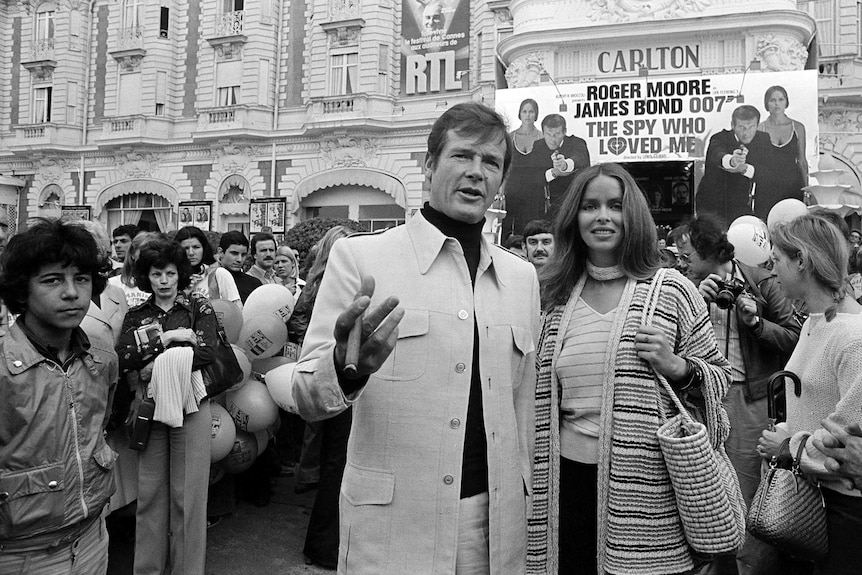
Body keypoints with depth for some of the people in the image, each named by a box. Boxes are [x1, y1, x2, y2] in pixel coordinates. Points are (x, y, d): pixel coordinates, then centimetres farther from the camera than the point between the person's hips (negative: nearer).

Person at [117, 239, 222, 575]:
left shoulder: (199, 308, 4)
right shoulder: (136, 316, 11)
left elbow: (207, 352, -9)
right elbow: (121, 359, -4)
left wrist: (159, 364, -11)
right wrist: (166, 337, -11)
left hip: (191, 408, -2)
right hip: (150, 408, 2)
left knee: (188, 491, 3)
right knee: (150, 490, 7)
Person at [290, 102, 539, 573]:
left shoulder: (522, 277, 6)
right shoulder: (359, 257, -7)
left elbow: (523, 406, 11)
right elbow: (306, 398, -7)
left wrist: (524, 498, 11)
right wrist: (346, 367, -27)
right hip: (391, 525, -3)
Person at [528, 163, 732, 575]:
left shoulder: (671, 290, -1)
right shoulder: (558, 300, 7)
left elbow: (718, 375, 6)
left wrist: (677, 367, -13)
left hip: (648, 491, -2)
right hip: (569, 484, 3)